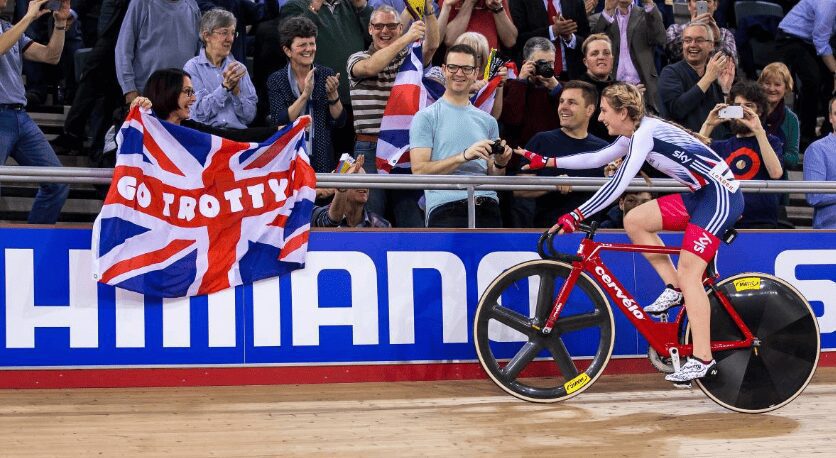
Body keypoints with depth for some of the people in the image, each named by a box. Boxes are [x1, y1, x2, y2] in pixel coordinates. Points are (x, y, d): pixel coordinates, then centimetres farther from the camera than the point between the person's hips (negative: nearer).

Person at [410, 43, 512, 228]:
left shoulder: (488, 121, 20)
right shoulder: (426, 117, 4)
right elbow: (419, 170, -8)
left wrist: (500, 164, -1)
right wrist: (464, 156, -16)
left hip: (488, 209, 5)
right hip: (447, 209, -5)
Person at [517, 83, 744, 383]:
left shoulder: (645, 133, -17)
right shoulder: (633, 136, 12)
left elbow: (618, 185, -24)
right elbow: (596, 159, 21)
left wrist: (576, 216, -24)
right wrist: (545, 162, 19)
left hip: (721, 196, -9)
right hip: (702, 194, 10)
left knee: (688, 273, -13)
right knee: (634, 220, 2)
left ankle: (702, 359, -12)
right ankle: (675, 290, 6)